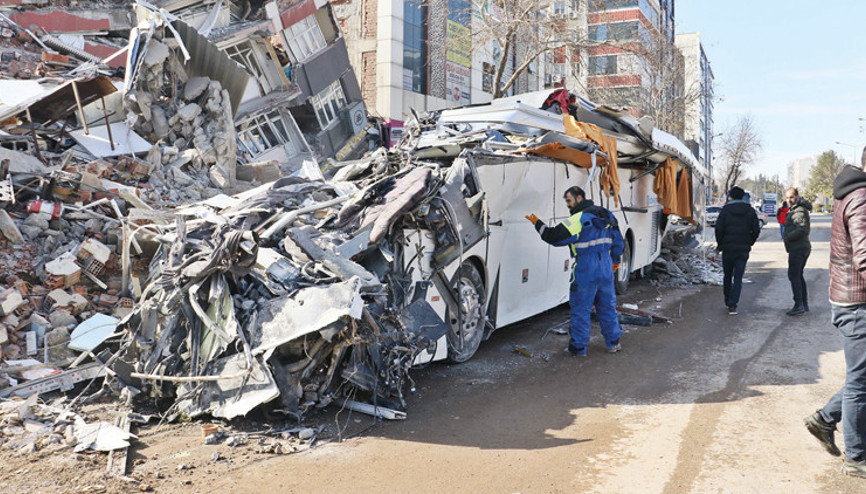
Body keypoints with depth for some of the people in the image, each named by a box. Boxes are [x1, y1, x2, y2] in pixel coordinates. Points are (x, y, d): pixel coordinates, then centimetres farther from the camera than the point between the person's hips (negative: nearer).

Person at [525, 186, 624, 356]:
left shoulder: (578, 219, -14)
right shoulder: (606, 215, 11)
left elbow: (555, 237, -16)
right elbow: (618, 240, 18)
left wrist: (538, 224, -3)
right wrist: (615, 260, 30)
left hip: (586, 270, -7)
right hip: (606, 267, 7)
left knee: (580, 308, 3)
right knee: (607, 305, 18)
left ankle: (578, 347, 10)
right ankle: (613, 342, 26)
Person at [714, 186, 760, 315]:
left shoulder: (726, 209, -4)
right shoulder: (750, 211, 3)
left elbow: (718, 228, -9)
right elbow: (756, 230, 1)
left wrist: (720, 244, 4)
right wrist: (749, 243, 12)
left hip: (728, 248, -1)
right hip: (743, 250, 1)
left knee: (727, 276, 15)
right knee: (738, 278, 0)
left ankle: (728, 301, 25)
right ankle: (732, 305, -9)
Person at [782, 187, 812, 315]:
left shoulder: (799, 211, -15)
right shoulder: (794, 209, 17)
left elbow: (802, 229, -26)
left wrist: (787, 237, -17)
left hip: (797, 248, -11)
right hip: (803, 247, 11)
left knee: (793, 275, -10)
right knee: (798, 275, 16)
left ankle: (799, 305, -12)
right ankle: (805, 304, 21)